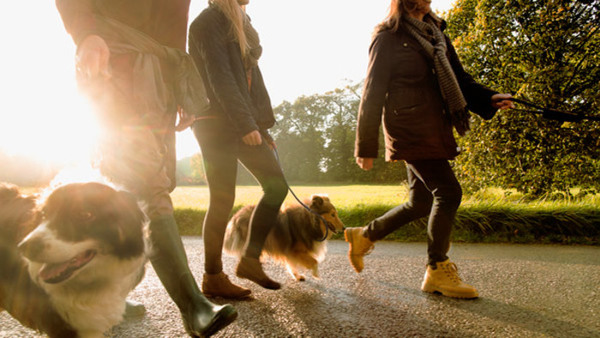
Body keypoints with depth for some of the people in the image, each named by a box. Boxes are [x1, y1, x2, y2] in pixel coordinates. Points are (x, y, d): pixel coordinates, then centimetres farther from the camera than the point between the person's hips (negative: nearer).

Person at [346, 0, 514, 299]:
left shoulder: (435, 35, 20)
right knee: (448, 192, -13)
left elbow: (458, 79, 18)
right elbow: (373, 94, -6)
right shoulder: (389, 38, -2)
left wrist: (488, 99, -2)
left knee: (421, 203, 10)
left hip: (434, 132, 8)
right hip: (411, 132, -8)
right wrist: (365, 147, -8)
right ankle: (437, 270, 1)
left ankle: (364, 236, 29)